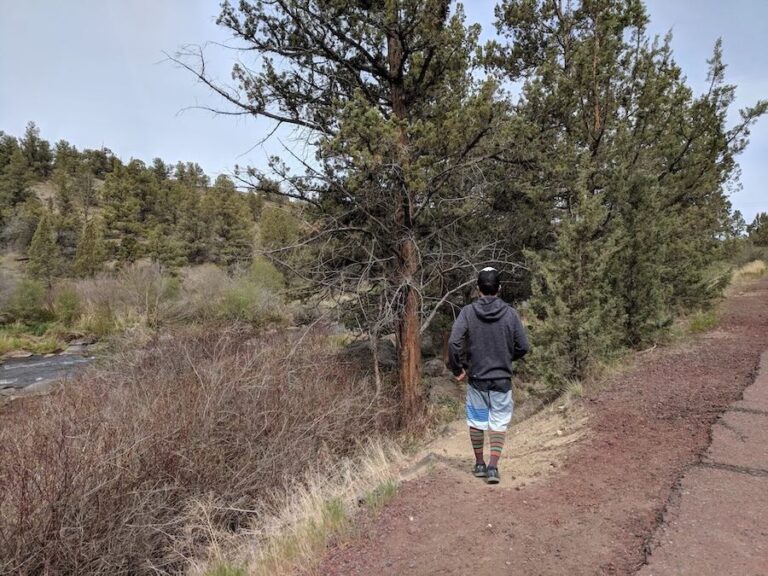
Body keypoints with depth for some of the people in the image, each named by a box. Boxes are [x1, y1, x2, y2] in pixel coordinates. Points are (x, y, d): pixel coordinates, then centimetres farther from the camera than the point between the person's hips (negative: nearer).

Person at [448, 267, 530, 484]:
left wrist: (457, 369, -3)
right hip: (502, 378, 0)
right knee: (499, 422, 10)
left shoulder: (468, 312, -9)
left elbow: (454, 342, -17)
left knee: (476, 421, 14)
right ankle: (493, 466, 3)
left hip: (476, 378, 0)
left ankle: (480, 464, 26)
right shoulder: (510, 313, -7)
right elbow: (523, 347, -4)